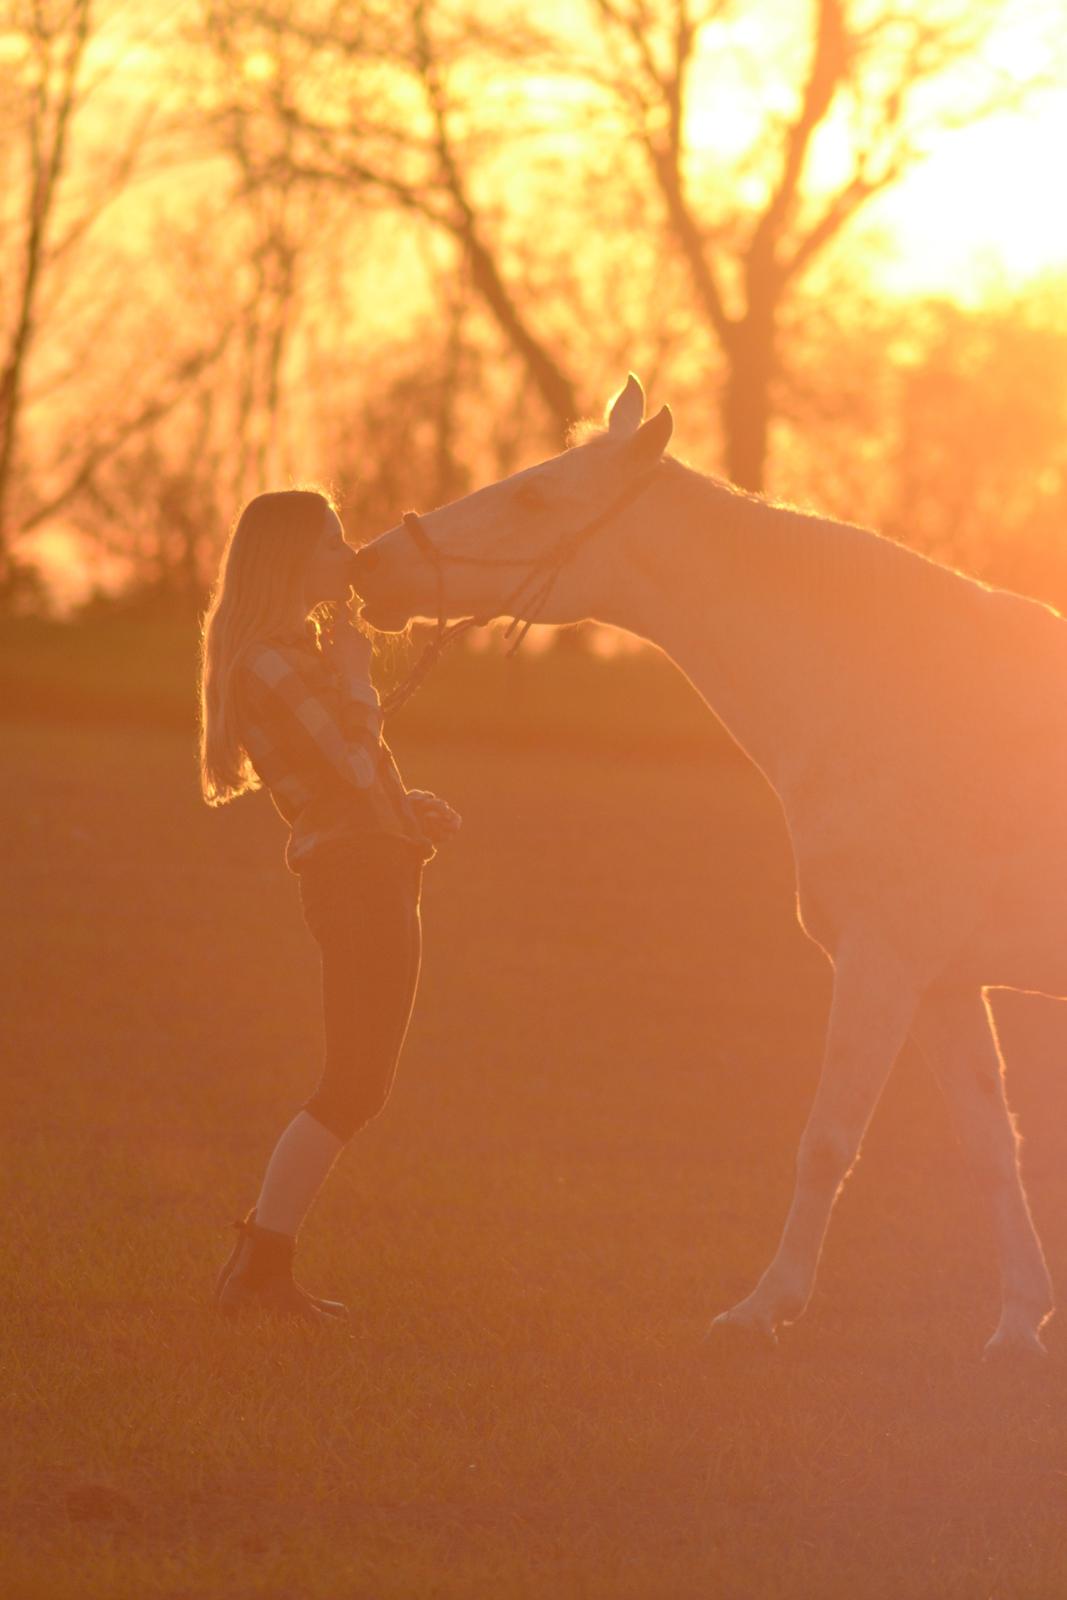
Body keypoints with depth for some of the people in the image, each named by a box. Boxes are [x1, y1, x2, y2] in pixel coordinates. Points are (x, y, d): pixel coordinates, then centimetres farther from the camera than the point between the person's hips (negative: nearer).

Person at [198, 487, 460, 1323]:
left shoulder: (296, 652, 17)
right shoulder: (272, 662, -16)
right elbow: (357, 767, -19)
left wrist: (408, 805, 12)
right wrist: (356, 670, -8)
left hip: (374, 877, 10)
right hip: (356, 877, -10)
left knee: (358, 1086, 14)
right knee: (353, 1089, -7)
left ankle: (264, 1264, 15)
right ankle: (256, 1268, -6)